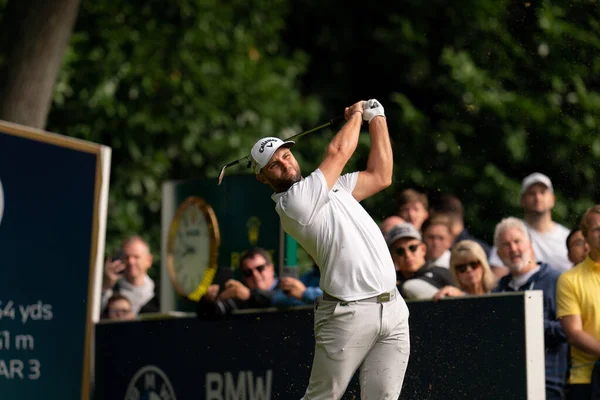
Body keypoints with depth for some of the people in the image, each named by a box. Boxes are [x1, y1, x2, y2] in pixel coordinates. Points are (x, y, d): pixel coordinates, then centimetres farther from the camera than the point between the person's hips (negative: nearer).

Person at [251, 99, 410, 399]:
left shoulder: (330, 186, 18)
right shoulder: (291, 203, -9)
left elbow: (380, 177, 21)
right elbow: (339, 151, -5)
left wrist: (376, 118, 19)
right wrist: (356, 114, 14)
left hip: (393, 309, 7)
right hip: (348, 315, -7)